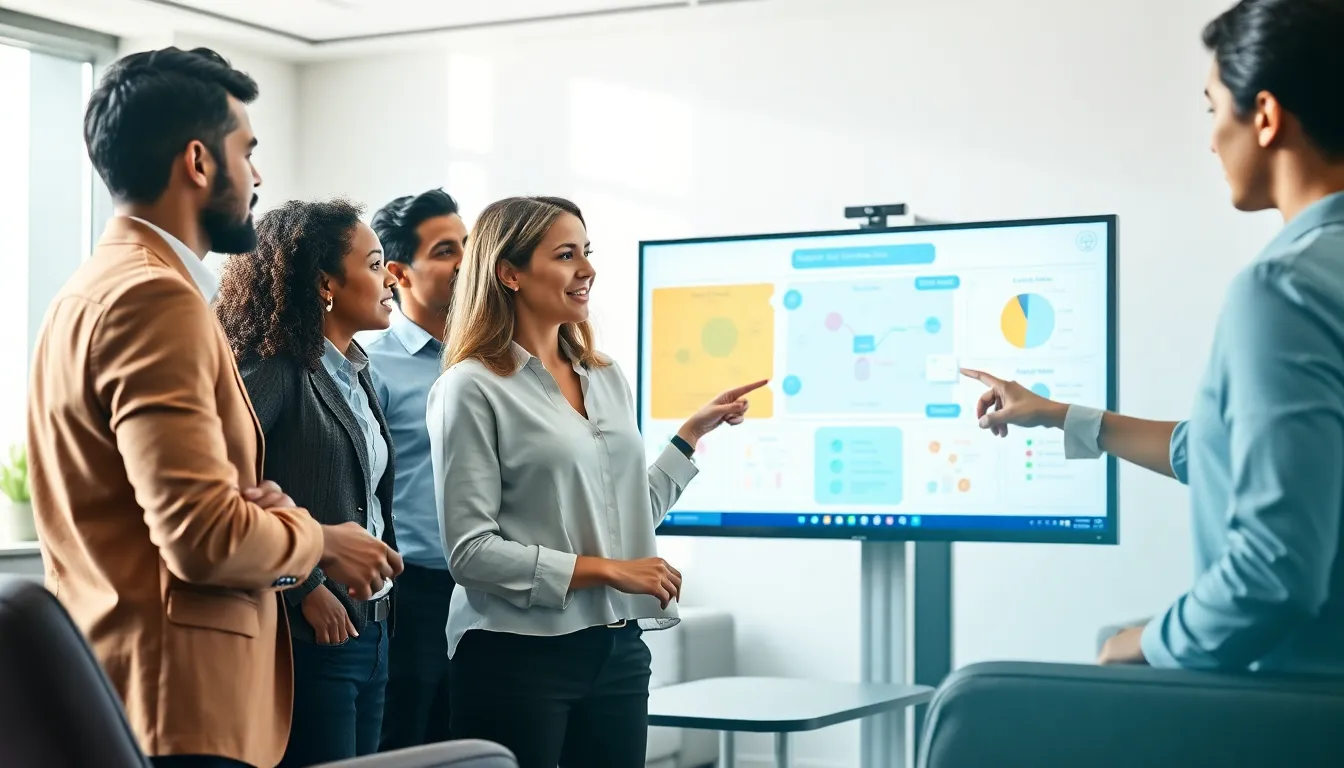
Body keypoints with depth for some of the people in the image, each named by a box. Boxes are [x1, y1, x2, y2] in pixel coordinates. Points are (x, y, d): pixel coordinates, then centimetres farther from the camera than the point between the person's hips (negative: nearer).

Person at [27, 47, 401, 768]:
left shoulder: (97, 287, 14)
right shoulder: (156, 296, -17)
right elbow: (205, 535, -24)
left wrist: (259, 506, 3)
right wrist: (319, 539, -5)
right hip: (181, 708, -10)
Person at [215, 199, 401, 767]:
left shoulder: (354, 374, 15)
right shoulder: (276, 369, -12)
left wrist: (383, 599, 10)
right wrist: (305, 586, -19)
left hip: (369, 628, 8)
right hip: (311, 634, -8)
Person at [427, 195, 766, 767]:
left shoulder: (608, 379, 13)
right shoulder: (472, 388, -8)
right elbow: (471, 551, -13)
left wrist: (695, 430, 19)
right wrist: (605, 570, -14)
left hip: (617, 649, 6)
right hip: (517, 654, -6)